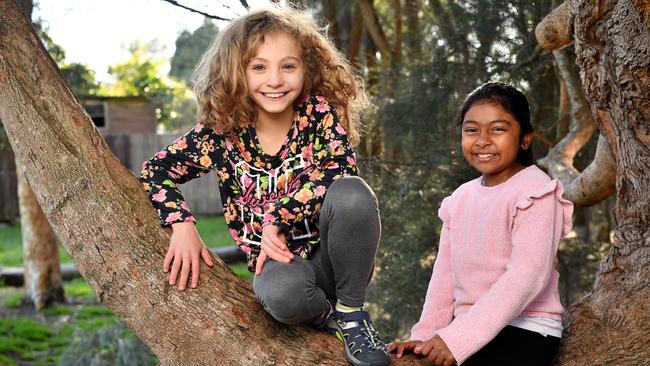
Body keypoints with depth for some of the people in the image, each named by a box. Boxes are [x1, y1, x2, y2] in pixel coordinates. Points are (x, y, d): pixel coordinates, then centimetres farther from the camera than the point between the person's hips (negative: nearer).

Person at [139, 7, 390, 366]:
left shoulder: (321, 113, -7)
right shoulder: (222, 132, -4)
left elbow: (340, 171, -24)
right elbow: (157, 170, 6)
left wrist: (279, 219, -27)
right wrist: (182, 225, -10)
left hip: (334, 256, 1)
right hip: (275, 262, 0)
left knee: (351, 192, -33)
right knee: (282, 291, -39)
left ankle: (351, 313, -12)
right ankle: (327, 317, -2)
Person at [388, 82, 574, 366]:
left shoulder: (535, 192, -10)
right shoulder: (461, 197, 11)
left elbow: (526, 276, -20)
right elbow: (445, 273, 10)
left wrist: (457, 337, -25)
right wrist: (425, 334, -3)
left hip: (524, 331, -6)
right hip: (467, 329, 6)